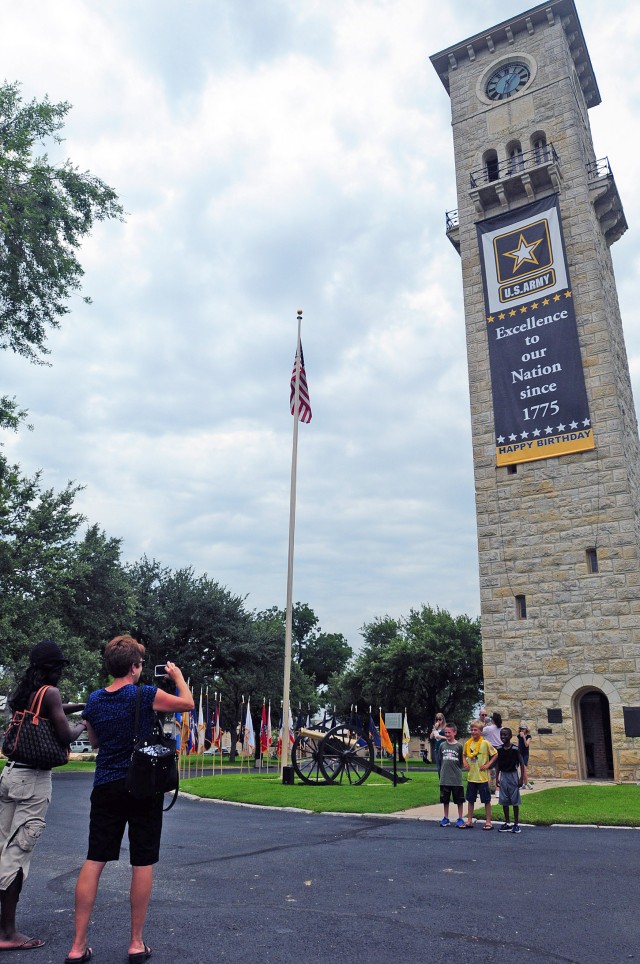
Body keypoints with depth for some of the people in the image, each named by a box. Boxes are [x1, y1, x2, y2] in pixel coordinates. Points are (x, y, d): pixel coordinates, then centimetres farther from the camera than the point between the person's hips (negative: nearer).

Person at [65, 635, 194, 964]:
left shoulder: (94, 700, 1)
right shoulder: (145, 695, -14)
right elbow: (188, 703, -1)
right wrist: (177, 676, 14)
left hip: (106, 788, 4)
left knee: (94, 861, 10)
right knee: (142, 864, 7)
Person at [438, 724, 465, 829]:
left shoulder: (459, 746, -5)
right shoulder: (442, 745, 3)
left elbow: (462, 761, 2)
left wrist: (457, 770, 1)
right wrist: (443, 771, 10)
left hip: (456, 778, -3)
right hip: (444, 778, 3)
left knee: (459, 800, 5)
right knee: (445, 799, 11)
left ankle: (460, 819, 17)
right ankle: (446, 818, 23)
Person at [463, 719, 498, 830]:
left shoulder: (485, 743, -12)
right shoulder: (468, 743, 2)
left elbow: (495, 754, -6)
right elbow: (464, 754, 19)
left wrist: (488, 764, -12)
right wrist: (465, 762, 2)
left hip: (483, 777, -5)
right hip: (471, 777, 5)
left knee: (486, 800, 6)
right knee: (470, 800, 12)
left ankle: (488, 822, 17)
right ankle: (469, 821, 22)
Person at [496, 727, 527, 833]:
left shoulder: (515, 749, -11)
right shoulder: (499, 749, 1)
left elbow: (522, 763, -7)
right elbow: (497, 764, 8)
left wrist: (521, 778, -10)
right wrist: (497, 778, 7)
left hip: (513, 775, -4)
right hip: (503, 776, 4)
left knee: (515, 800, 2)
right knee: (504, 801, 8)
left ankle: (516, 824, 11)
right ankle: (507, 823, 18)